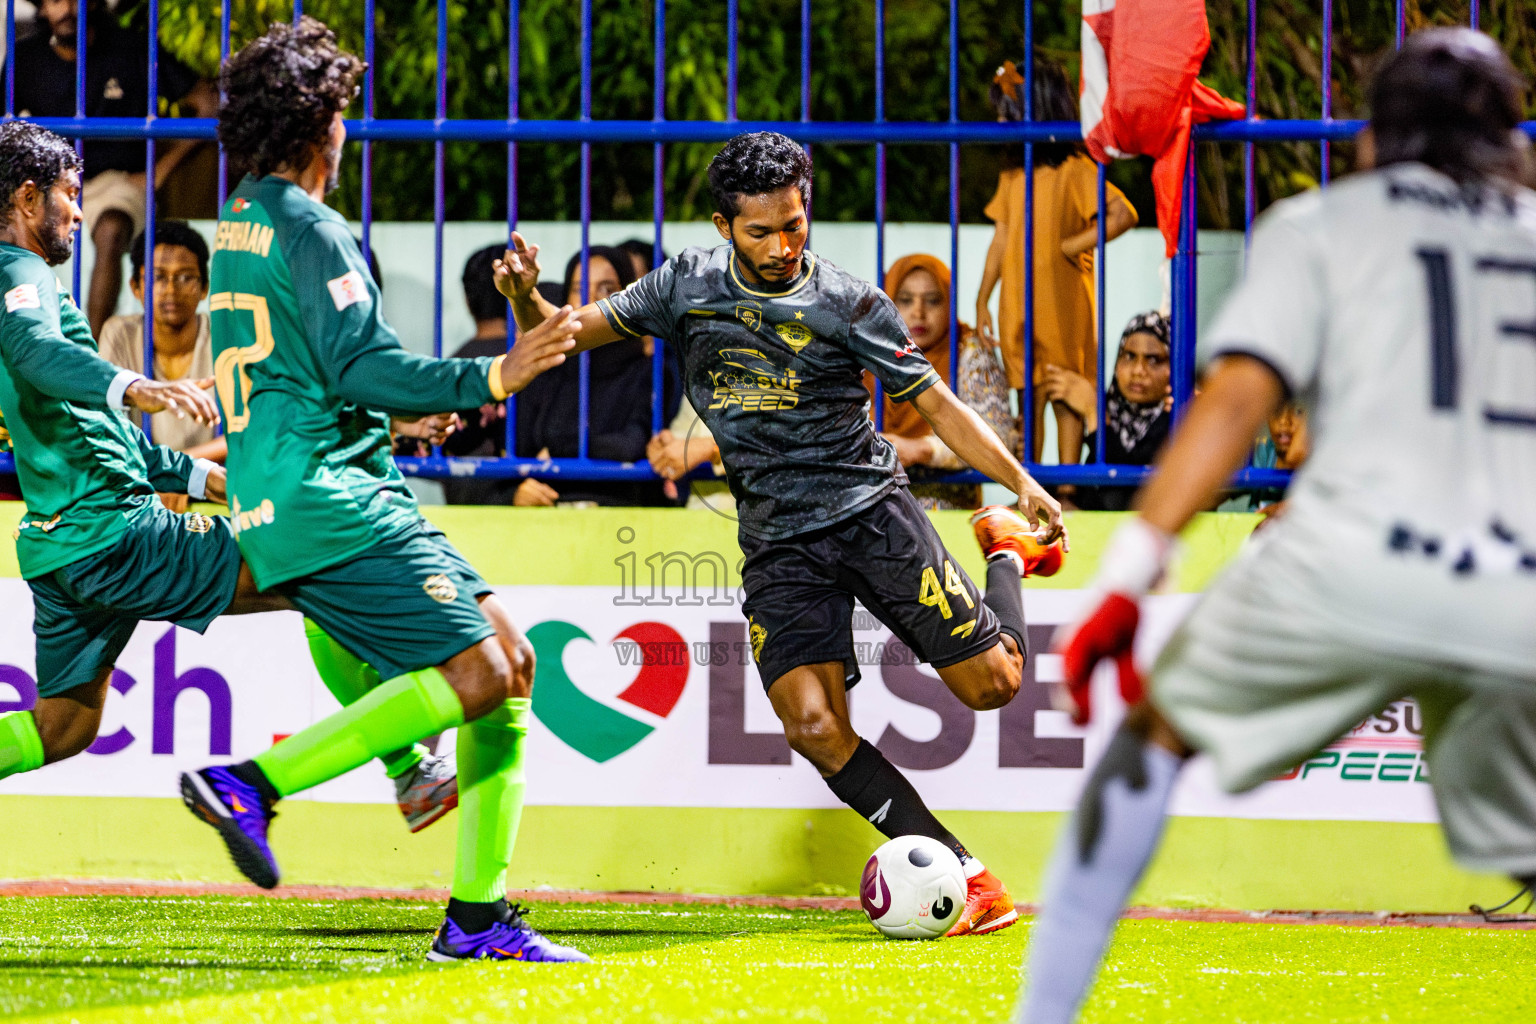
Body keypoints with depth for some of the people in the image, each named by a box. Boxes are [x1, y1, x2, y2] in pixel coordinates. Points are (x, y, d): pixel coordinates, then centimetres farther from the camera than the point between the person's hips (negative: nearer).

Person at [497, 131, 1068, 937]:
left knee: (991, 682, -3)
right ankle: (966, 877, -8)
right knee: (815, 727, -17)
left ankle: (1007, 547, 31)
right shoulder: (686, 287, 3)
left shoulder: (848, 305, -5)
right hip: (777, 544, 2)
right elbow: (566, 333, 8)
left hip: (869, 512, -2)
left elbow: (936, 405, -1)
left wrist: (1021, 481, -11)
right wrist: (526, 298, -15)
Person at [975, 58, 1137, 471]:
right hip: (1016, 306, 6)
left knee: (1066, 400, 0)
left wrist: (1077, 243, -16)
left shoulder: (1074, 170, -10)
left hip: (1062, 302, -6)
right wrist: (982, 302, 13)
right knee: (1029, 402, 9)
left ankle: (1066, 495, 3)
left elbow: (1124, 215, -19)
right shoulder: (1012, 174, 11)